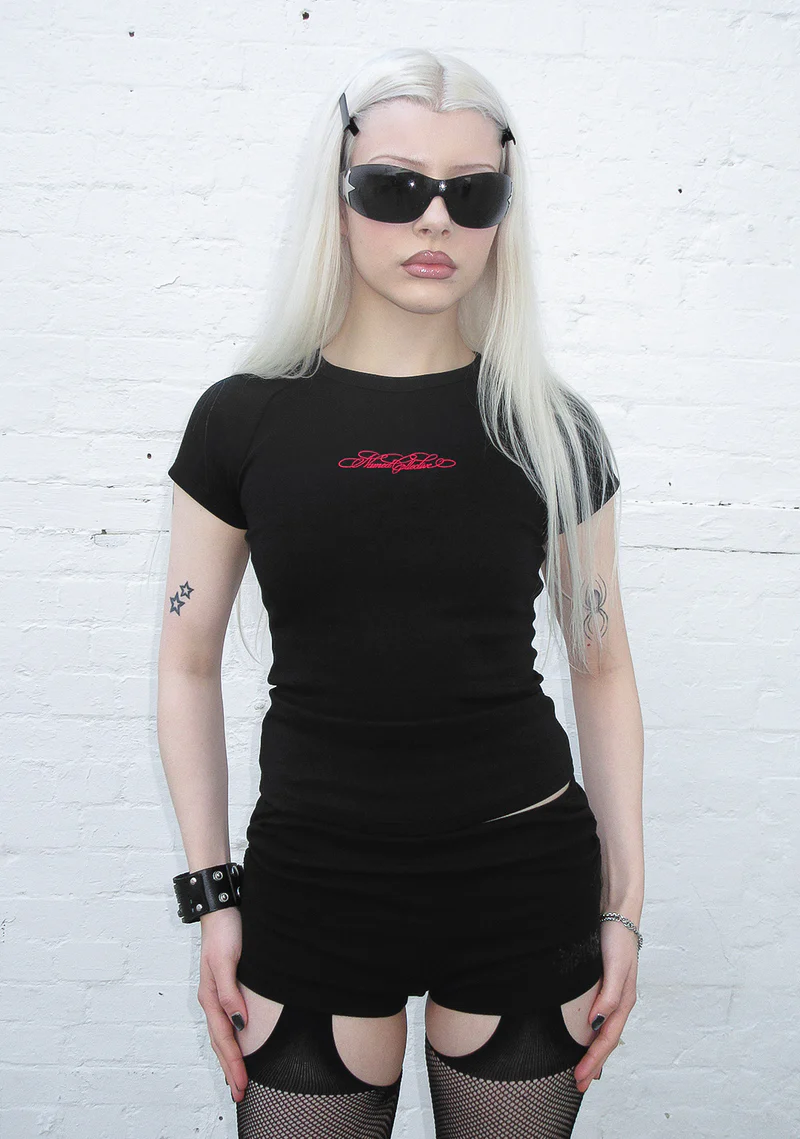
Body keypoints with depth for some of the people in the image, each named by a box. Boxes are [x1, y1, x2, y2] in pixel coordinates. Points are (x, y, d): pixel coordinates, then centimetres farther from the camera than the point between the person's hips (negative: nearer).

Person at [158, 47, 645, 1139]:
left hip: (527, 882, 1)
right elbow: (188, 667, 3)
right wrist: (212, 897, 1)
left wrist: (624, 903, 5)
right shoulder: (244, 418, -3)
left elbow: (602, 668, 5)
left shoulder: (553, 428, -1)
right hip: (311, 881, 0)